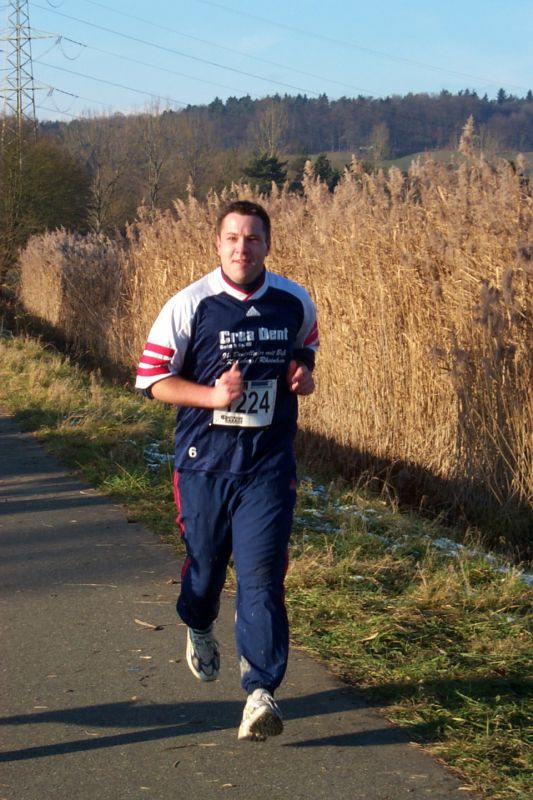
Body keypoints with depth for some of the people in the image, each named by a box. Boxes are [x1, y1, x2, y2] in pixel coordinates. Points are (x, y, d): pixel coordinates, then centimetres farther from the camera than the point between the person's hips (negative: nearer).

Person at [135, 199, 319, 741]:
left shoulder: (295, 302, 2)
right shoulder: (189, 305, -7)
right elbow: (151, 378, -4)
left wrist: (303, 374, -1)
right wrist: (213, 395, -18)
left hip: (269, 465, 0)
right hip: (203, 462, 0)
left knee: (262, 575, -8)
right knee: (204, 562, 14)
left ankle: (261, 691, -5)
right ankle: (199, 629, 49)